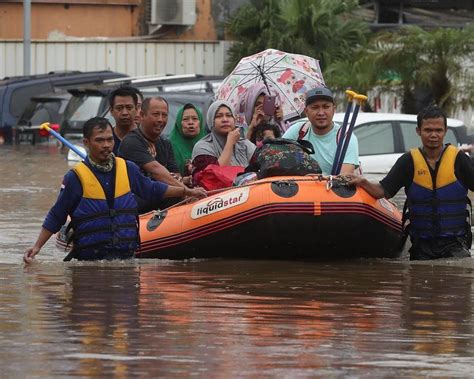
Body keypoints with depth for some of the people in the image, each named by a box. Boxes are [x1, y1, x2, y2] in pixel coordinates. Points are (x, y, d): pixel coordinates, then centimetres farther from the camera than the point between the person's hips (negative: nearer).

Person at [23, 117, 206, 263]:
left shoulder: (128, 169, 11)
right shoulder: (75, 177, 0)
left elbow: (152, 189, 30)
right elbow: (55, 218, 6)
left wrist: (187, 191, 34)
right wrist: (37, 246, 0)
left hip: (126, 255, 3)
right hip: (90, 259, -3)